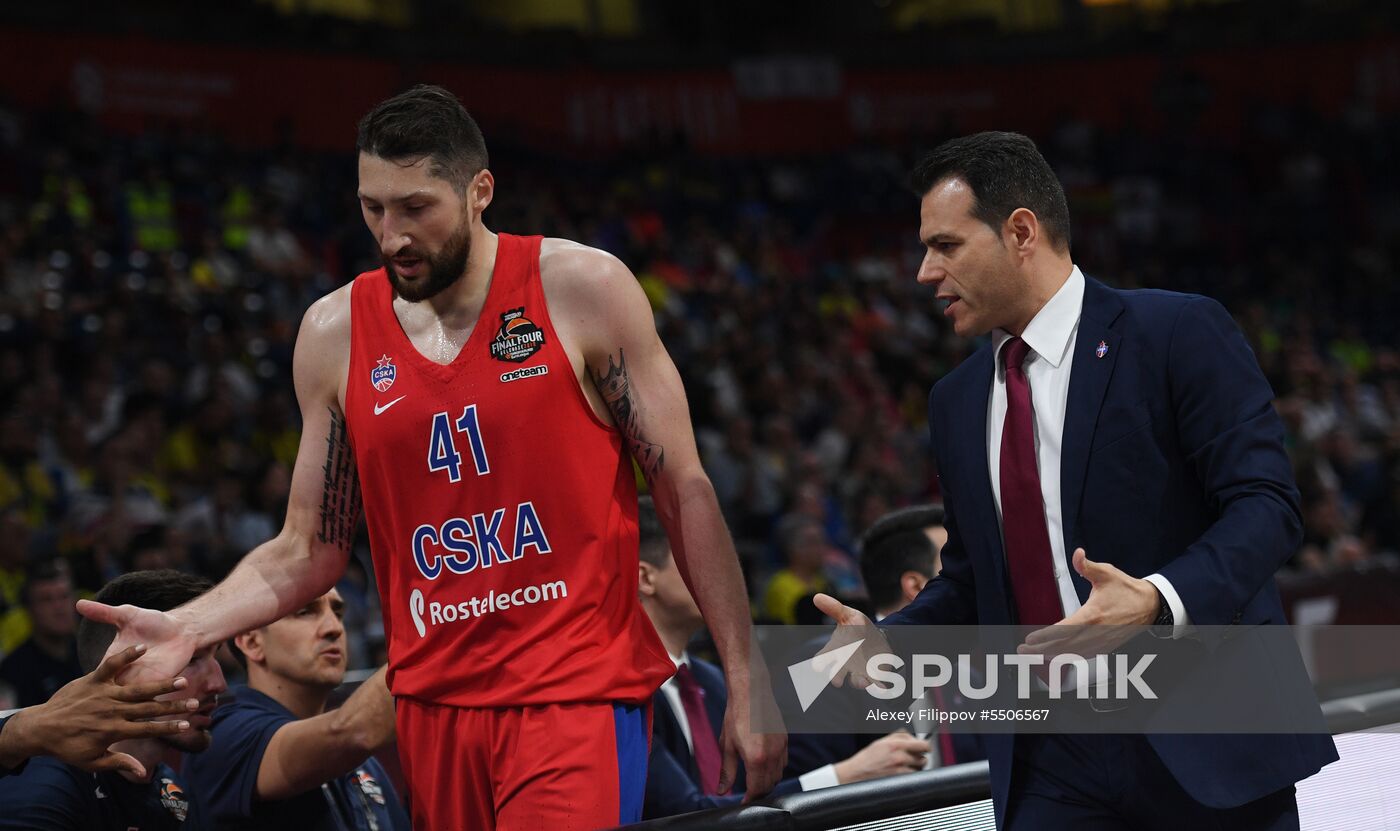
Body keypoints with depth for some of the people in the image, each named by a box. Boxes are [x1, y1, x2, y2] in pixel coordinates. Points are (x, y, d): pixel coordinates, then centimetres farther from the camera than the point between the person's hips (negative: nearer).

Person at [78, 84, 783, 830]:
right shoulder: (335, 333, 6)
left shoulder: (582, 289, -4)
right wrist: (189, 628, -6)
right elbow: (310, 551, 11)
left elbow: (684, 493, -1)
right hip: (435, 704, 4)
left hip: (579, 692, -4)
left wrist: (745, 684, -4)